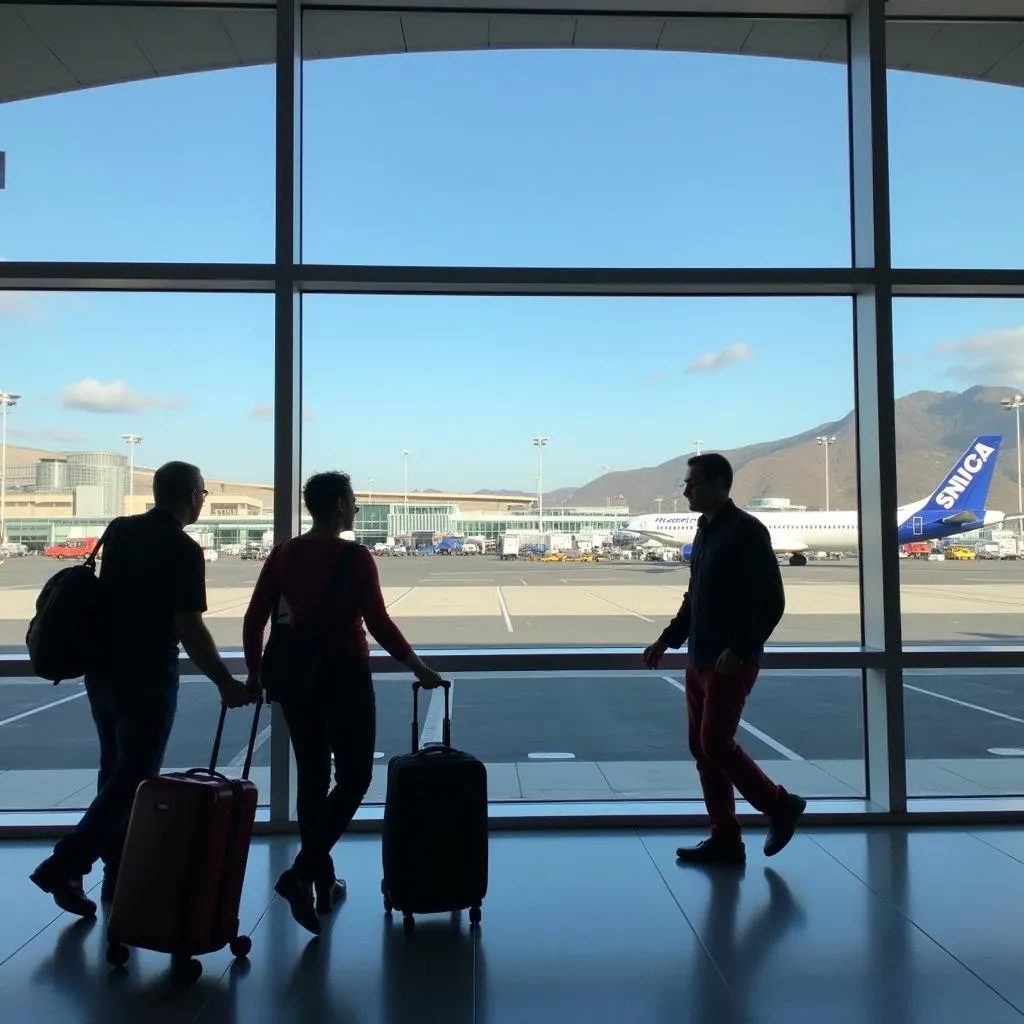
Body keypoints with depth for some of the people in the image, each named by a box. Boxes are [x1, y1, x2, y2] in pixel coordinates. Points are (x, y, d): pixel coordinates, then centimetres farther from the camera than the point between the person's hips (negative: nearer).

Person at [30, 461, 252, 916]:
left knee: (115, 771, 16)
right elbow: (189, 630, -20)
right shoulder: (183, 550, -16)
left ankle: (119, 875, 24)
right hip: (146, 679, -8)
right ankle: (65, 864, -4)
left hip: (101, 671, 8)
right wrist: (226, 684, -13)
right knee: (134, 779, 2)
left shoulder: (118, 530, 6)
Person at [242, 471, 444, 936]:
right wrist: (418, 667, -5)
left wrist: (254, 671, 17)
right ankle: (300, 872, -8)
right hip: (344, 676, -6)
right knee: (354, 778, 6)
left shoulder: (284, 553, 3)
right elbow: (379, 624, -16)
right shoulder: (355, 557, -13)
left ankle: (324, 884, 24)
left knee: (311, 778, 15)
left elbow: (254, 619, 5)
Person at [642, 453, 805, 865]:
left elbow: (772, 601, -17)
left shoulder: (746, 531, -13)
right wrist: (666, 641, 16)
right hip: (699, 661, 9)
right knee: (701, 748, 8)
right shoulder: (705, 531, 14)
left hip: (730, 663, -9)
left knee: (716, 743, -8)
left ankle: (780, 805, 13)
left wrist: (739, 650, -23)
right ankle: (725, 839, 17)